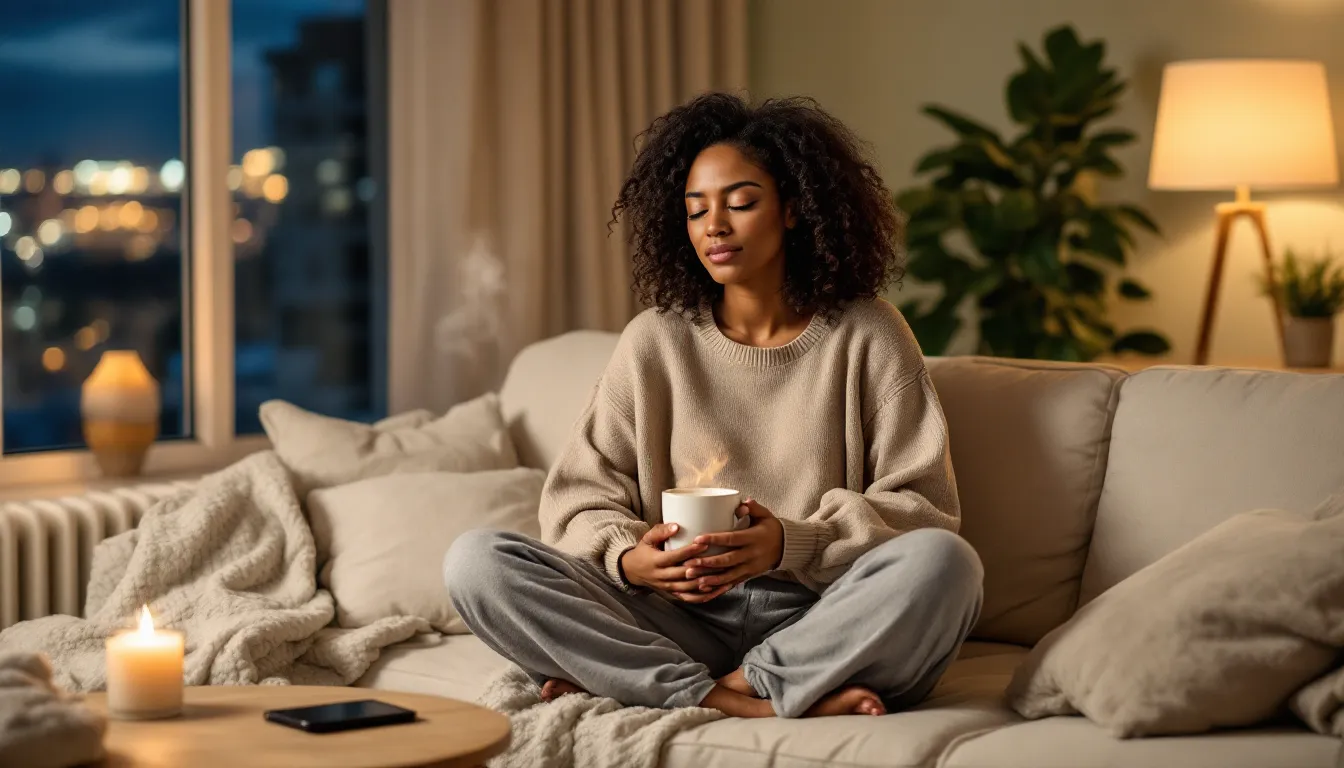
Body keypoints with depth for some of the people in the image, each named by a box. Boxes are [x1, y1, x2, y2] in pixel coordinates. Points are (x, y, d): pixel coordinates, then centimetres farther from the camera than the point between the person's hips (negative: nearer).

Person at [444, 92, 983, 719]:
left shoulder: (866, 336, 5)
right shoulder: (655, 341, 10)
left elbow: (923, 511, 0)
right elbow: (579, 498, 8)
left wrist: (792, 543, -17)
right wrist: (628, 559, -16)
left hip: (823, 622, -2)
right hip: (685, 624, 2)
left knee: (942, 562, -34)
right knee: (475, 561, -19)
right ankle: (747, 707, -26)